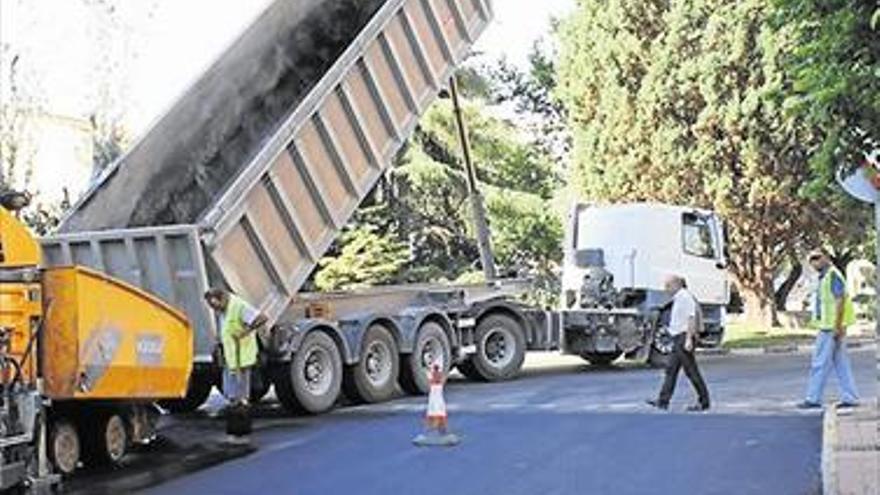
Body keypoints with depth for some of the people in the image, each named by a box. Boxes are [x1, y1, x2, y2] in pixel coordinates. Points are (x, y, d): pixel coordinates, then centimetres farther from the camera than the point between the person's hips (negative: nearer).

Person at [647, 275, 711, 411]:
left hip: (684, 337, -10)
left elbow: (691, 318, -20)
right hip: (678, 339, 10)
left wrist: (688, 339, -25)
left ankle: (704, 401, 2)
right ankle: (663, 401, 7)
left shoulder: (685, 297, -13)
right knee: (671, 369, 7)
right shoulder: (678, 298, 17)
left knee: (691, 370, -5)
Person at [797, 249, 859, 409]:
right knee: (841, 364, 9)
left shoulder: (832, 275, -12)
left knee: (820, 364, -6)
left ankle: (813, 399, -2)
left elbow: (840, 300, -19)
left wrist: (837, 327, -22)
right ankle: (850, 398, 11)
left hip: (831, 328, -10)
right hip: (827, 328, 10)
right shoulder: (825, 277, 18)